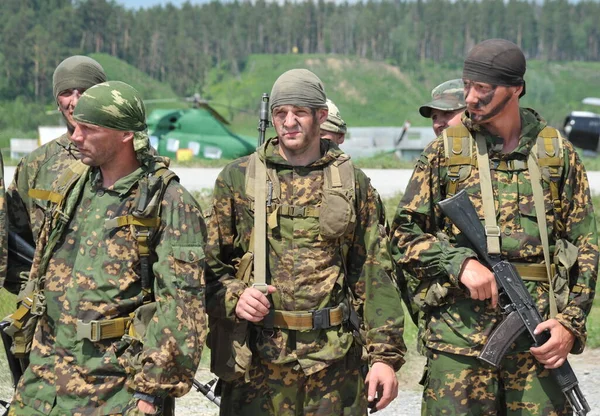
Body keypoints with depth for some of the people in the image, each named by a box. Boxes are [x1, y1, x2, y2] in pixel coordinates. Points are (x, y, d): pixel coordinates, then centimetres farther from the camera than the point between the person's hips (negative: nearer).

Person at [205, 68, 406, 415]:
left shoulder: (353, 183, 7)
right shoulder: (238, 178, 6)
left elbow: (376, 274, 4)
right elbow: (209, 264, 8)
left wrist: (386, 355, -1)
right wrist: (234, 297, -13)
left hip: (336, 361, 1)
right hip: (257, 357, 0)